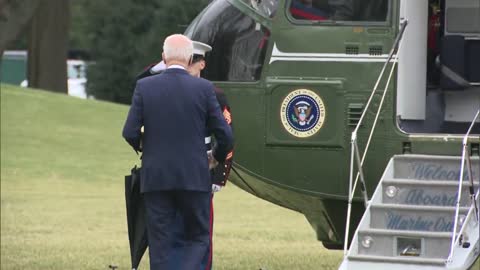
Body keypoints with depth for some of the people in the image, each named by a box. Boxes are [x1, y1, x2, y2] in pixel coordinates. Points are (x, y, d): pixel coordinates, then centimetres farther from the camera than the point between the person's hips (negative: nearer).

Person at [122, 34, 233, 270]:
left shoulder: (144, 87, -2)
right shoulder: (204, 88, -4)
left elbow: (130, 133, -5)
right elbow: (225, 136, -2)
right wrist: (216, 157, 19)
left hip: (155, 177, 1)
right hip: (194, 178, -1)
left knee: (159, 242, 7)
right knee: (198, 238, 10)